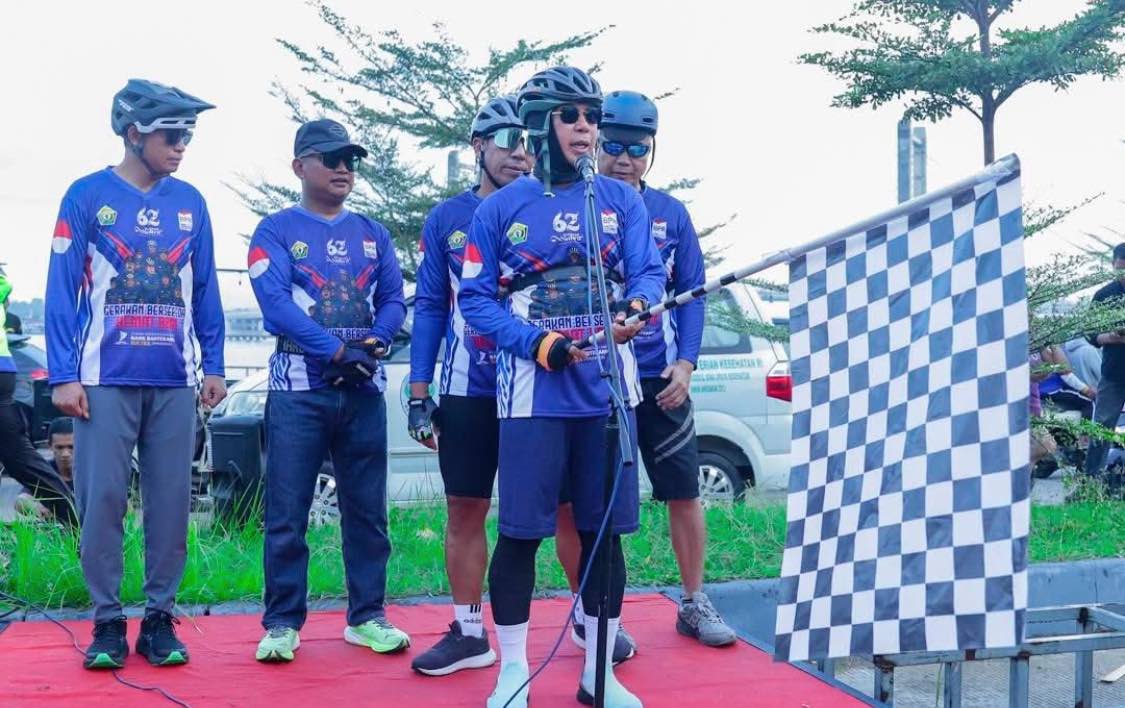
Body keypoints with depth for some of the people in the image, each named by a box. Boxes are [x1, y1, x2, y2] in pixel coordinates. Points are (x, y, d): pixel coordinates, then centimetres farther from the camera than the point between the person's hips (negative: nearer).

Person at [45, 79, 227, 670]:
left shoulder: (190, 203, 9)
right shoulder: (88, 196, 0)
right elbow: (62, 290, -3)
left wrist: (213, 366, 8)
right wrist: (64, 375, -9)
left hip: (174, 383, 3)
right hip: (105, 380, -3)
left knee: (171, 501, 4)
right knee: (102, 500, -1)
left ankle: (159, 617, 15)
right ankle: (107, 622, 11)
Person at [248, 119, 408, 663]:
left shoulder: (372, 235, 14)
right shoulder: (275, 231, 0)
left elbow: (393, 300, 7)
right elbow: (276, 303, -13)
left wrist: (373, 343, -13)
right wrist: (338, 350, -20)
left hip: (365, 389, 4)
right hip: (299, 388, -4)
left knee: (367, 507, 8)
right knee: (287, 510, -1)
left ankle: (367, 615, 19)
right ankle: (283, 621, 10)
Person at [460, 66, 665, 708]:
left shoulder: (622, 200, 9)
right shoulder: (501, 209, 3)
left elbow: (648, 270, 0)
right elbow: (476, 298, 1)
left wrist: (635, 306, -24)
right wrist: (540, 344, -13)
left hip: (609, 390, 2)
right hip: (533, 393, -2)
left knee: (605, 531, 8)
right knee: (521, 531, -2)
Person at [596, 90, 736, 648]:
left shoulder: (671, 214, 6)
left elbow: (692, 292, 6)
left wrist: (685, 364, -5)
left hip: (660, 379, 2)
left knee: (684, 492, 7)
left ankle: (695, 603, 22)